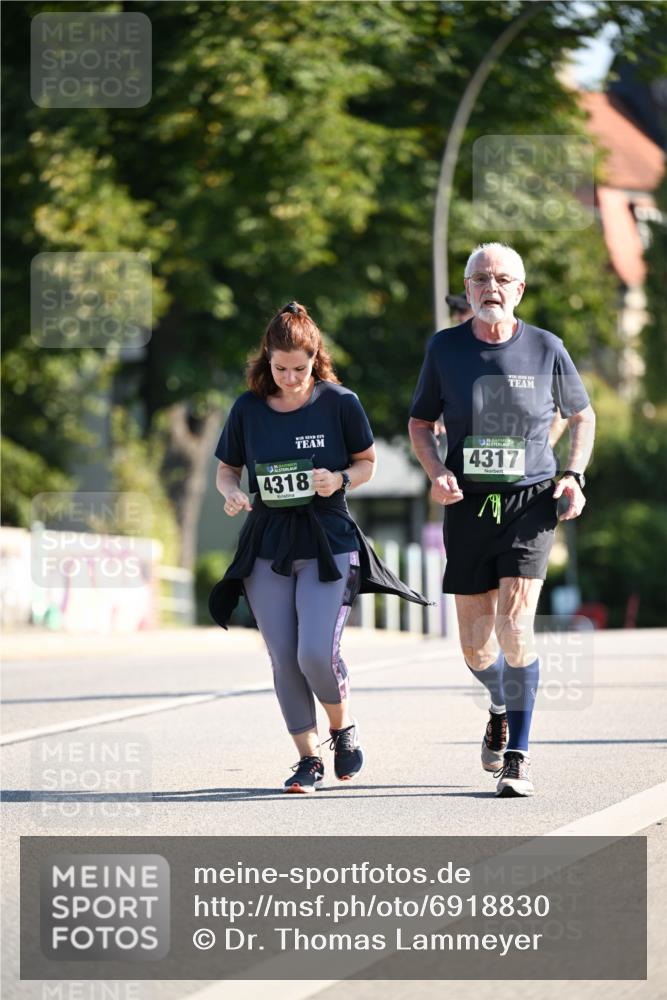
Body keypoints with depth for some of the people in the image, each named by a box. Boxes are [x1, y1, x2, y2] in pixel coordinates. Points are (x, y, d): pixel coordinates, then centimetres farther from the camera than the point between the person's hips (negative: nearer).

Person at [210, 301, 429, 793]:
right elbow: (226, 470, 12)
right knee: (284, 660, 2)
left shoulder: (339, 403, -4)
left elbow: (367, 462, 7)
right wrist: (231, 492, -10)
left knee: (316, 654, -14)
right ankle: (308, 758, 15)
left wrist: (340, 480, -13)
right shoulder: (248, 409, 1)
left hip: (327, 542, -3)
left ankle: (343, 725, 16)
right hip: (266, 545, 3)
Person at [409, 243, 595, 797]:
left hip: (530, 501, -2)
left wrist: (573, 475, -2)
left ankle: (517, 757, -9)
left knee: (515, 623, -17)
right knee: (476, 643, 6)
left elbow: (582, 415, 13)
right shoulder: (445, 348, 2)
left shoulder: (546, 348, -1)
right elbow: (421, 422, 12)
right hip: (469, 504, 2)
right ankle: (502, 710, 41)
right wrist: (436, 471, -6)